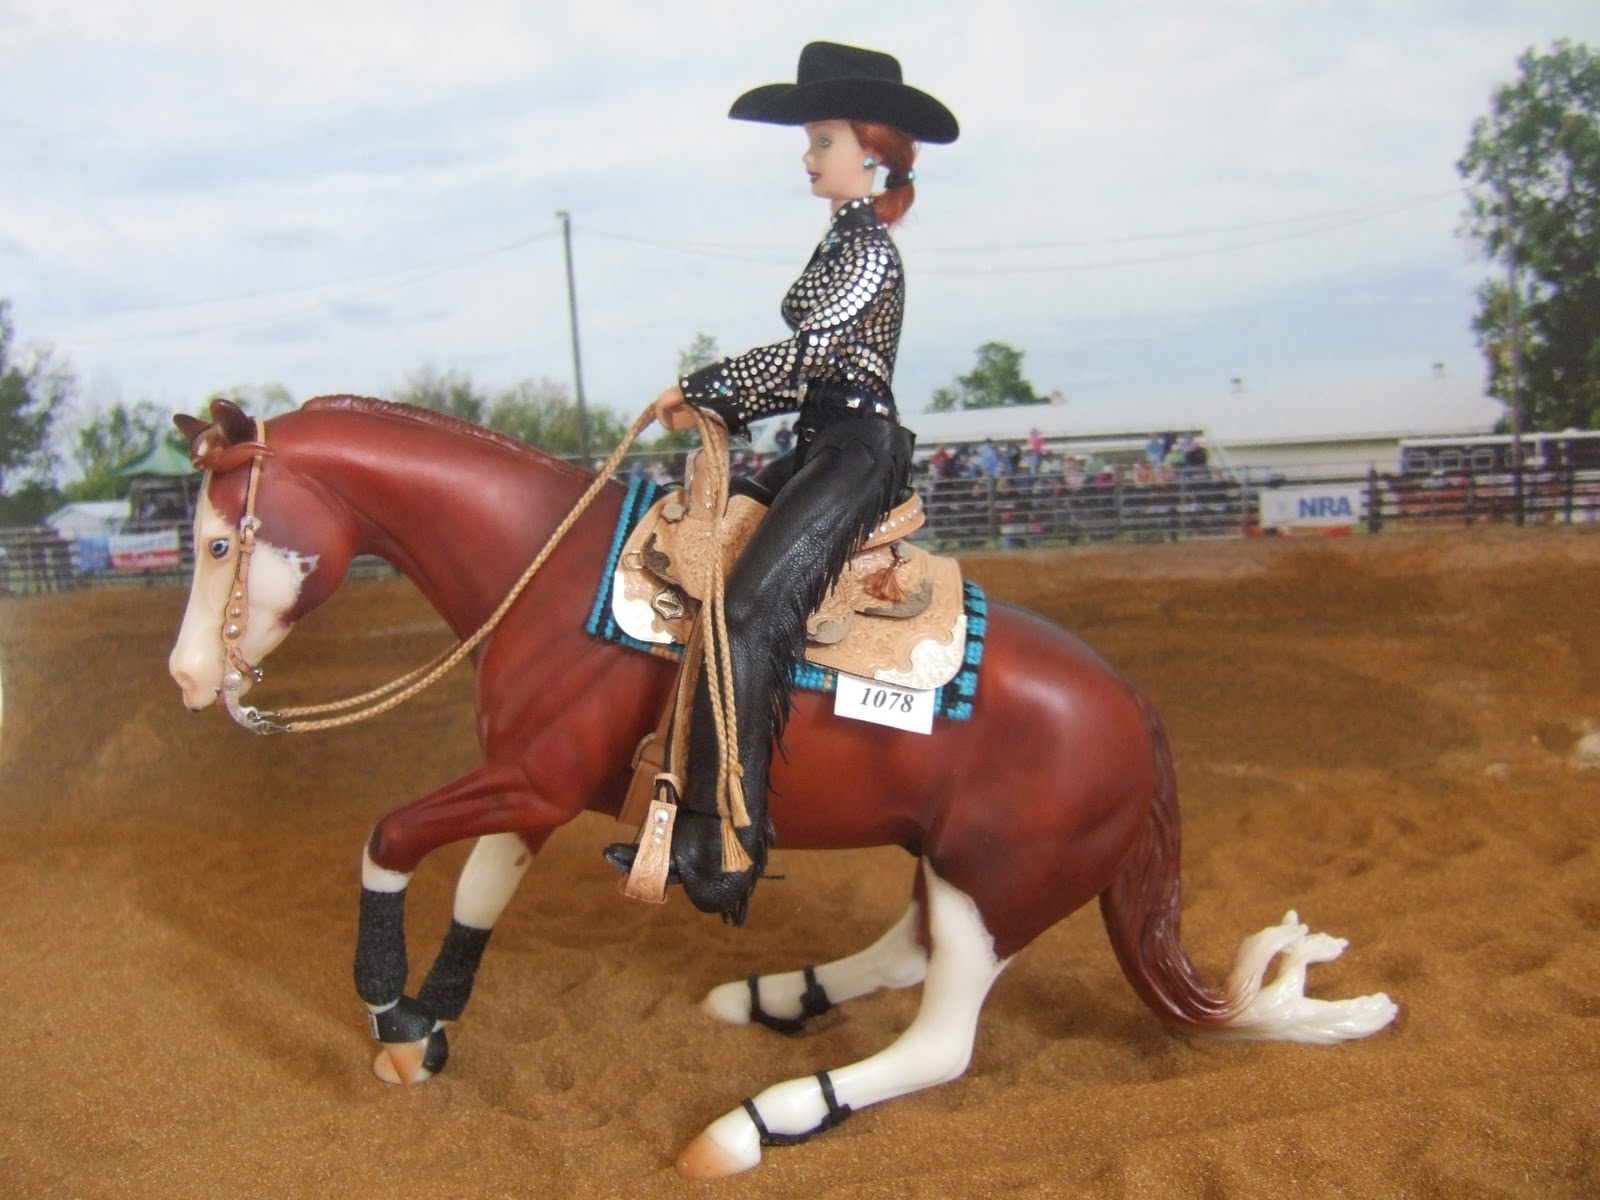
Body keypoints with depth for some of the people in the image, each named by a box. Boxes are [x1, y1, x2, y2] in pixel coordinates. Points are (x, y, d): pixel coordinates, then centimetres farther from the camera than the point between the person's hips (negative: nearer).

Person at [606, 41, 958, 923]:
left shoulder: (868, 248, -8)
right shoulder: (846, 242, 20)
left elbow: (807, 358, -17)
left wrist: (699, 388, -9)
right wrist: (717, 409, 10)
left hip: (856, 453, -11)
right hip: (824, 451, 11)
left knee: (743, 609, -26)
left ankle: (725, 842, -25)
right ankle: (682, 810, 17)